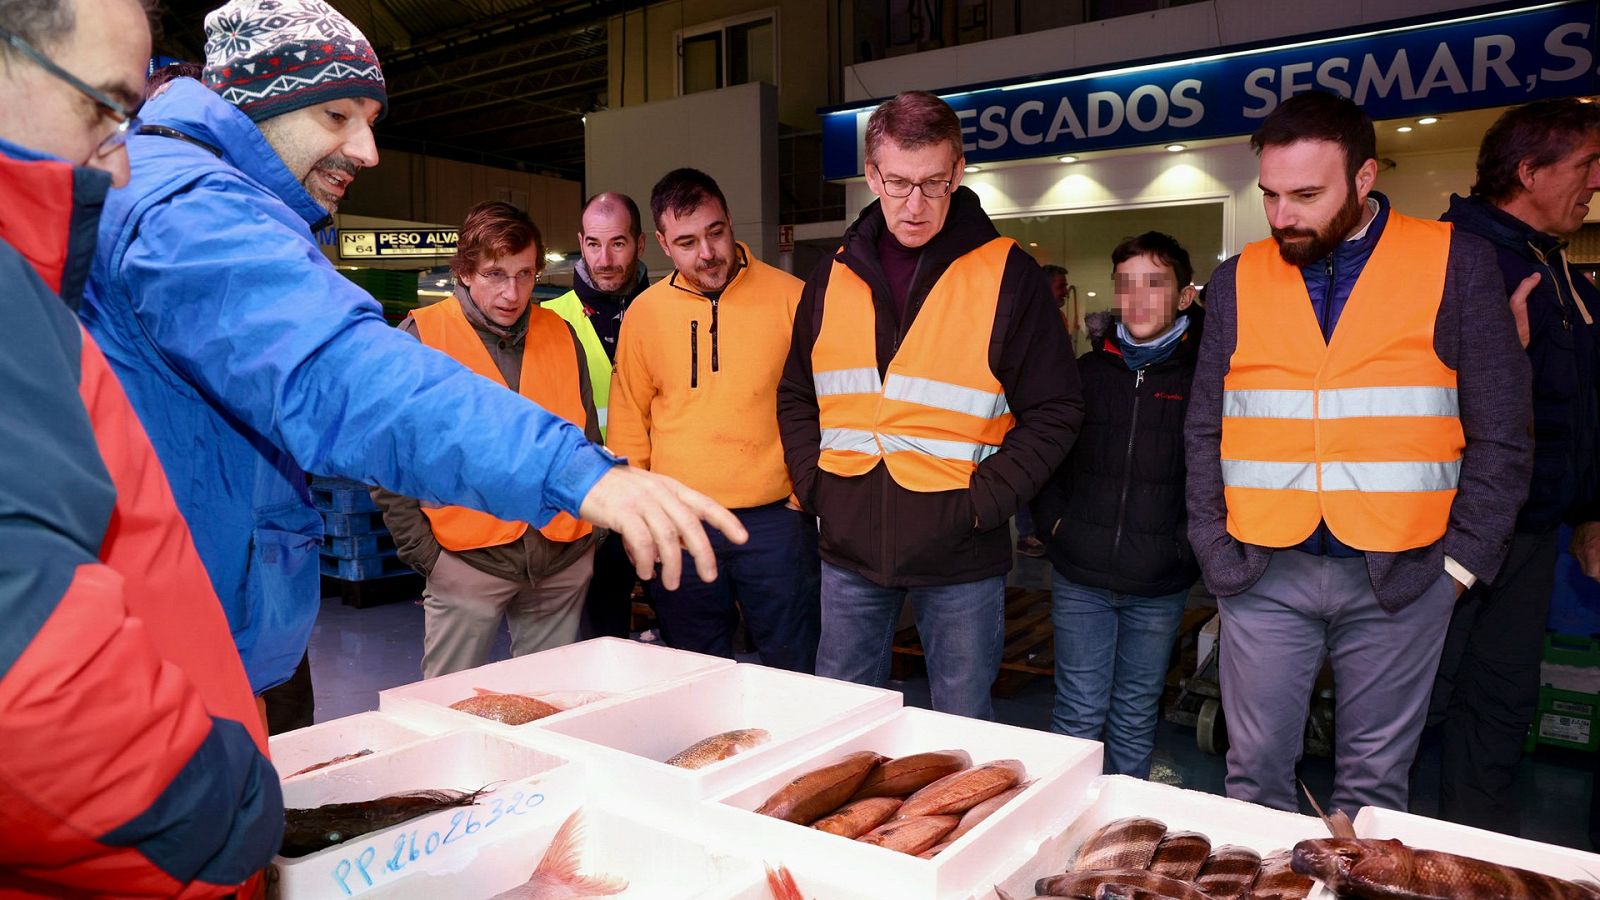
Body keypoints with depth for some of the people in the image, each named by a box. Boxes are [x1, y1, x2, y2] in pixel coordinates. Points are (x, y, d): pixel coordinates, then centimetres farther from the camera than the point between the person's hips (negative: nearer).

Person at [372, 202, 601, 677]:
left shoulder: (561, 335, 7)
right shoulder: (420, 337, -4)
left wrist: (591, 522, 8)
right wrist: (422, 551, -6)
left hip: (563, 562, 4)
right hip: (466, 560, -3)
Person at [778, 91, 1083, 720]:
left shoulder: (1006, 274, -6)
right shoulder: (834, 275, 6)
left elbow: (1054, 411, -5)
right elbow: (796, 397, 15)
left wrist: (983, 502, -13)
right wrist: (814, 485, 1)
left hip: (960, 554, -3)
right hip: (850, 546, 4)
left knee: (961, 728, 13)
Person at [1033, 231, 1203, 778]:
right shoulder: (1087, 372, 5)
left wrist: (1189, 542, -8)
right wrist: (1055, 520, 4)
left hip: (1159, 587, -1)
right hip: (1079, 577, 1)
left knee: (1135, 718, 13)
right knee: (1078, 713, 7)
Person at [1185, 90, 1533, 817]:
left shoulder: (1457, 266, 1)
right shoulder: (1237, 281, 6)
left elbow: (1500, 436, 3)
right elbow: (1204, 433, 9)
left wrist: (1460, 560, -3)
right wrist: (1216, 552, 1)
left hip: (1401, 576, -1)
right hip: (1264, 574, 1)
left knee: (1374, 784, 11)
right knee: (1255, 772, 8)